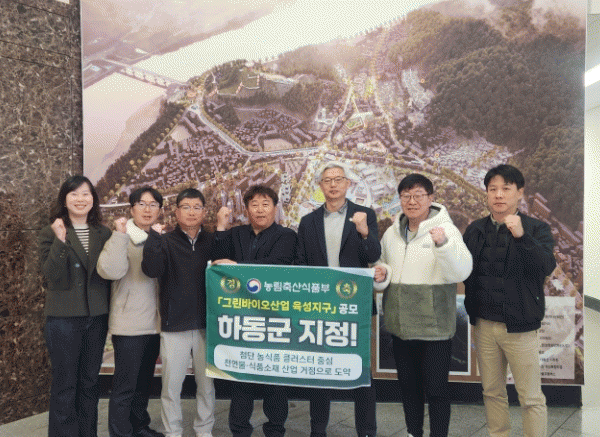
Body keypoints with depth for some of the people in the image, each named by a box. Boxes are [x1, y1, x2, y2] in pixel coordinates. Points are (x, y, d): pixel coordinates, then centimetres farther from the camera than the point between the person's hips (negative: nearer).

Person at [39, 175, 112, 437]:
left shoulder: (104, 234, 5)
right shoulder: (50, 234, -3)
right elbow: (51, 275, -17)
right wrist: (60, 241, -24)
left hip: (97, 317, 3)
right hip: (64, 318, -3)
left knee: (90, 381, 14)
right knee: (65, 384, 4)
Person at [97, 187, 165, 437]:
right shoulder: (122, 238, -8)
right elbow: (109, 271, -26)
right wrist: (120, 235, -27)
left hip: (154, 323, 6)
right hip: (129, 325, -6)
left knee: (144, 382, 19)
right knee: (125, 386, 0)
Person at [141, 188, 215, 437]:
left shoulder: (213, 241, 8)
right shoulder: (165, 242, 2)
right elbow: (151, 270, -15)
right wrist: (153, 236, -20)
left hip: (206, 325, 2)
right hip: (174, 325, -1)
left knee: (206, 383, 10)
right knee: (171, 384, 6)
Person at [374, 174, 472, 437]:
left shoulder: (446, 229, -8)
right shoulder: (392, 233, 9)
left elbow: (461, 272, -19)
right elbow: (384, 264, 22)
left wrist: (443, 244, -35)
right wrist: (383, 273, -1)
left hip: (434, 325, -5)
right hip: (400, 324, 5)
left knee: (436, 388, 3)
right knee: (408, 385, 19)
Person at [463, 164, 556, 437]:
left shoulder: (536, 230, -5)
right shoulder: (475, 230, 6)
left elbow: (546, 266, -21)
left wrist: (521, 236, -34)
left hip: (519, 326, -4)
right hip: (484, 324, 4)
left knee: (531, 397, 5)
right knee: (492, 391, 17)